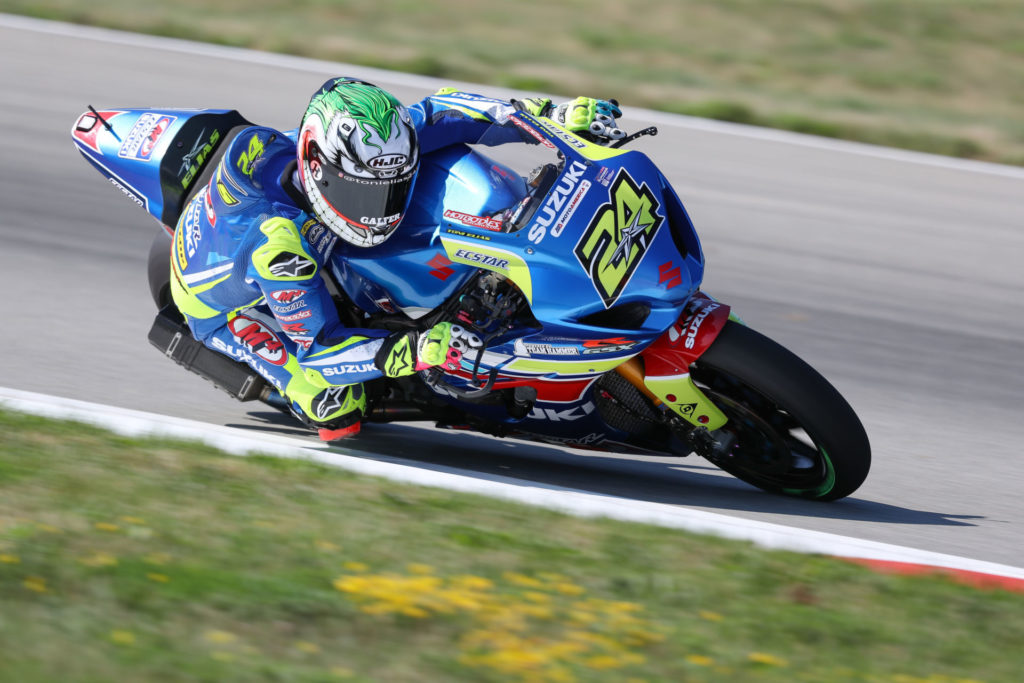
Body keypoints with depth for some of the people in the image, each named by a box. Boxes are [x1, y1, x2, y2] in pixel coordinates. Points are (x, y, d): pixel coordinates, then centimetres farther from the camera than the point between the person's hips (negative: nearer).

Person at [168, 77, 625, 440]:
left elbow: (439, 112, -17)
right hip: (224, 304, -6)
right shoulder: (276, 242, -46)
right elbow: (318, 347, -38)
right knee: (337, 413, -24)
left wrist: (556, 116, -27)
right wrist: (419, 352, -52)